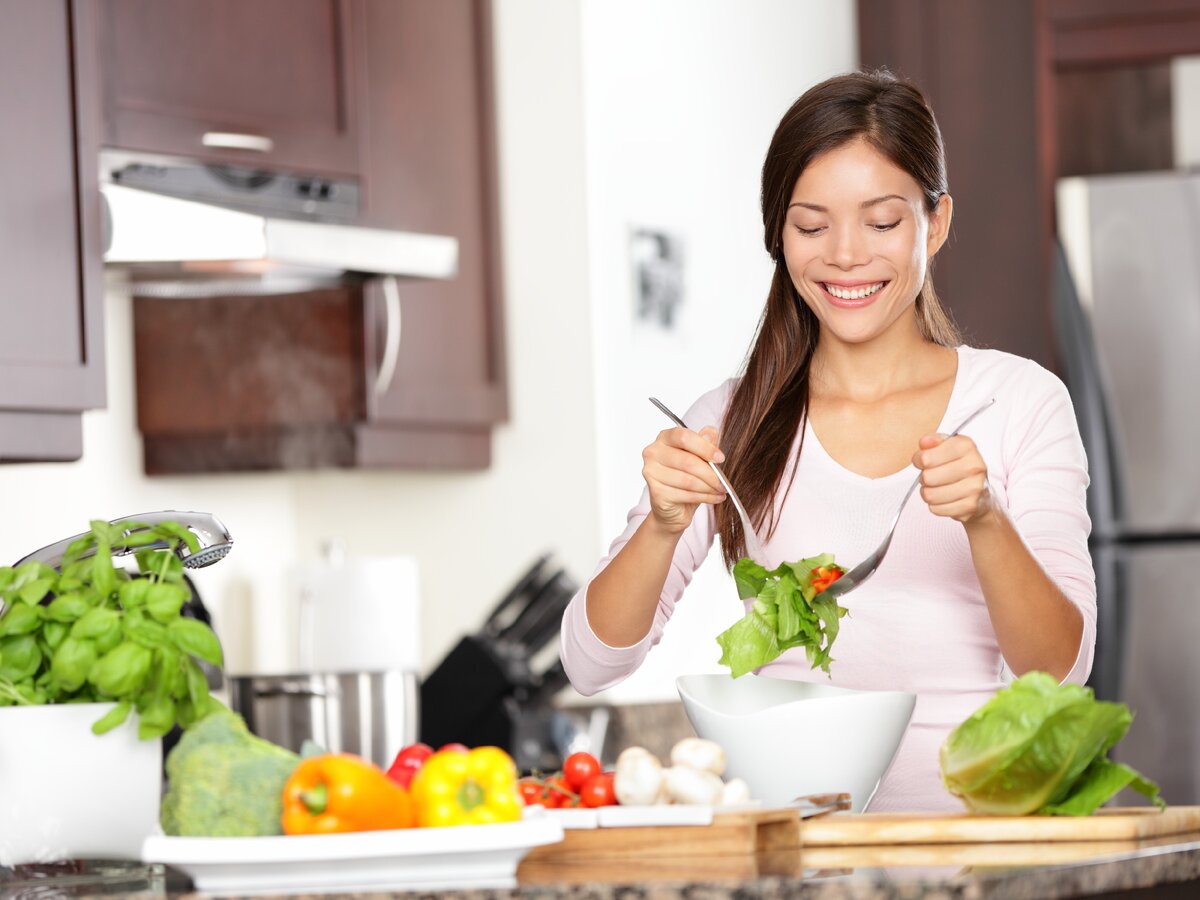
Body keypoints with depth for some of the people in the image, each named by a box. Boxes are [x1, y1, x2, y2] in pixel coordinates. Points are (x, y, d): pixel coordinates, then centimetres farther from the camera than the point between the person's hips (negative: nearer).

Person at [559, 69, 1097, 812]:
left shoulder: (1020, 400, 7)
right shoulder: (733, 421, 11)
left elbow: (1060, 671, -2)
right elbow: (592, 666, 4)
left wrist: (984, 520, -18)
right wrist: (664, 526, -13)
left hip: (965, 807, -1)